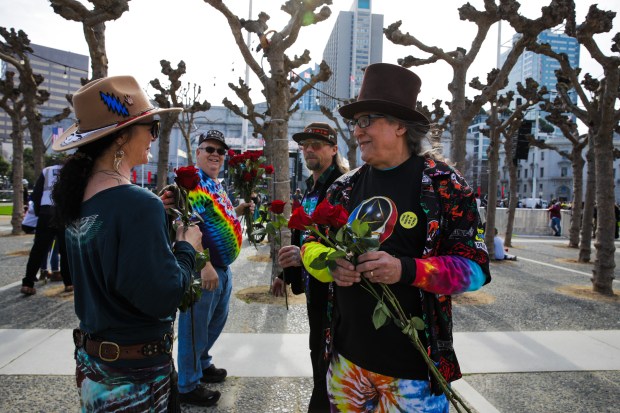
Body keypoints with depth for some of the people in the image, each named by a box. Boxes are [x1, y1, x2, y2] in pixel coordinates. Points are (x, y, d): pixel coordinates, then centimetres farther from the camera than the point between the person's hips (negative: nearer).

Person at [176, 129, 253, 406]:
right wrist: (204, 264, -29)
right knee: (196, 326, 4)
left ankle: (202, 364, 44)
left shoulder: (216, 184, 14)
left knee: (216, 320, 24)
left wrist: (237, 211, 7)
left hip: (223, 267, 10)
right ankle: (187, 386, 22)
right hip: (203, 268, -10)